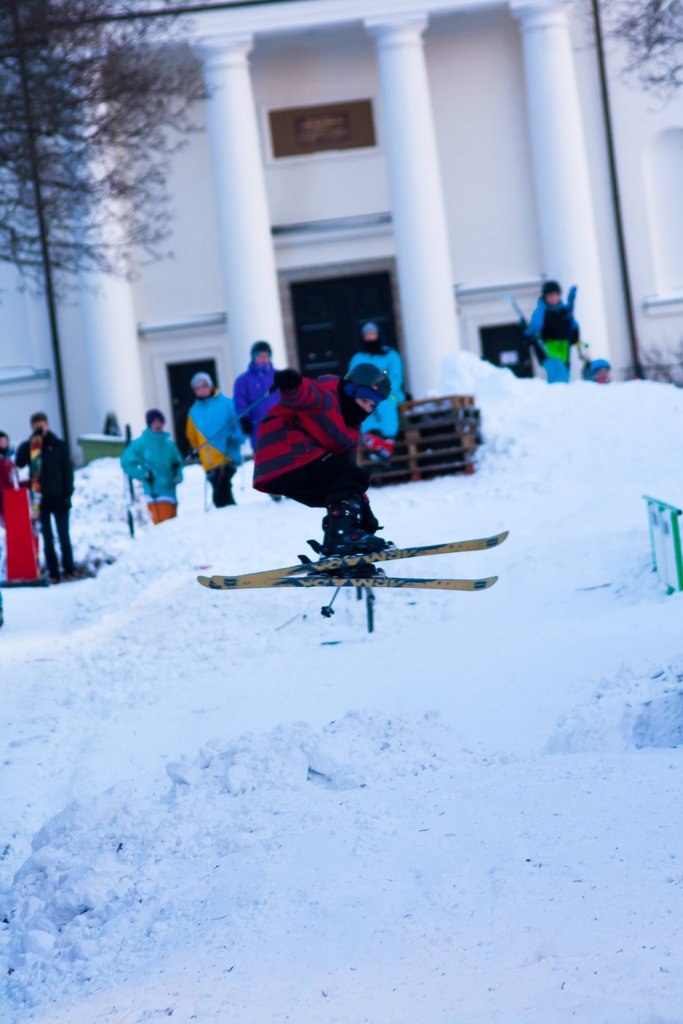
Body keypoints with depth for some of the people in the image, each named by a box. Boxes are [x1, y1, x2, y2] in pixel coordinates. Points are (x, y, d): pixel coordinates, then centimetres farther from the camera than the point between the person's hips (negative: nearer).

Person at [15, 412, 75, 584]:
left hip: (58, 497, -1)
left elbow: (67, 471, 4)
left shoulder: (58, 445, 3)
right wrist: (32, 441, -18)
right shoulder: (27, 446, 4)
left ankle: (69, 570, 11)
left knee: (64, 536, 2)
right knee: (47, 538, 4)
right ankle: (53, 573, 6)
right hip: (40, 499, 1)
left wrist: (68, 494, -4)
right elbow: (19, 463, -14)